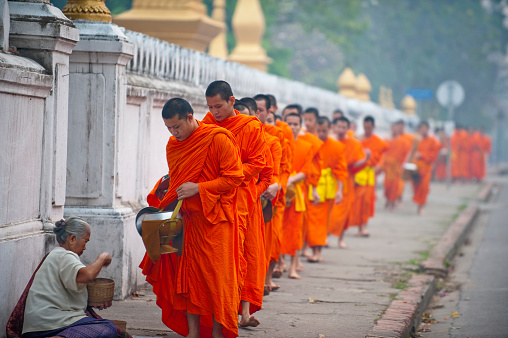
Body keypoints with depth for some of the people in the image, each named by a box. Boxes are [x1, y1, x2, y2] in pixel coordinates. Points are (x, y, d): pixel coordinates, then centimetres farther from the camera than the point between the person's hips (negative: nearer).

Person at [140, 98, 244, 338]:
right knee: (188, 274, 5)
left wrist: (199, 188, -18)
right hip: (185, 219, 6)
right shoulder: (173, 145, 11)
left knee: (216, 275, -3)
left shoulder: (218, 139, -10)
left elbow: (234, 178, -12)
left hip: (214, 219, -6)